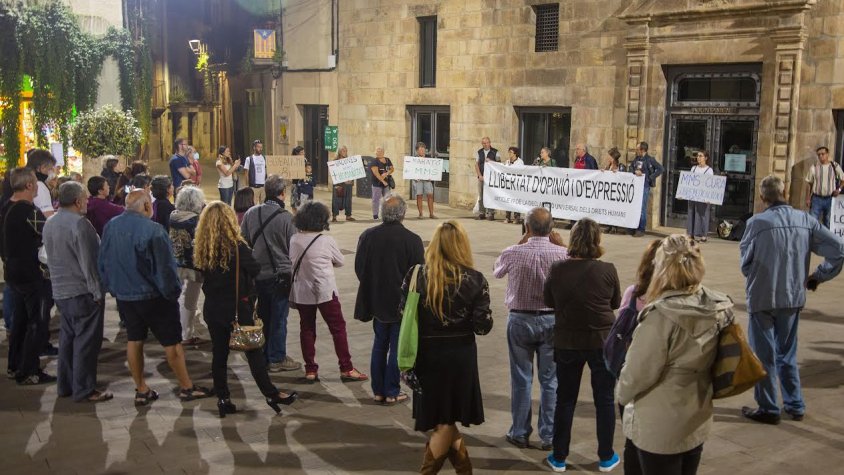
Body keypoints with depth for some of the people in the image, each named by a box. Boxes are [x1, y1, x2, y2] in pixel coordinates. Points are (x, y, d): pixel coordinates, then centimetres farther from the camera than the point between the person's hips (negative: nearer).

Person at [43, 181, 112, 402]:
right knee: (86, 341, -2)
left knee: (68, 338, 17)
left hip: (60, 291, 9)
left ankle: (65, 385, 23)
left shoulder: (49, 224, 9)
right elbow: (89, 263, -20)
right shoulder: (80, 224, -19)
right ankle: (84, 390, 3)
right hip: (82, 292, -9)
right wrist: (98, 292, -15)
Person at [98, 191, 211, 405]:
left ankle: (141, 390, 20)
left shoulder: (110, 227, -2)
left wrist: (112, 288, 20)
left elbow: (102, 263, 9)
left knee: (134, 340, 14)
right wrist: (173, 292, -6)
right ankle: (186, 387, 15)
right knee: (172, 341, 5)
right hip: (153, 296, -6)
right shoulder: (152, 229, -21)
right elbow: (164, 266, -19)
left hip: (124, 296, 6)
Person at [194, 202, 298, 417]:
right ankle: (270, 393, 11)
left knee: (219, 353, 11)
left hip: (213, 309, 5)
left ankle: (223, 398, 16)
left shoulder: (202, 250, -2)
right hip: (237, 308, -4)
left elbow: (203, 277, 7)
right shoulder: (237, 247, -18)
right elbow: (256, 270, -9)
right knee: (253, 351, 5)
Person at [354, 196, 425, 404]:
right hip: (402, 303, -4)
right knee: (397, 348, 7)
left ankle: (378, 390, 22)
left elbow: (359, 268, 2)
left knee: (379, 345, 17)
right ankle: (391, 392, 13)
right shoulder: (412, 240, -16)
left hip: (377, 301, 4)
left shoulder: (367, 236, -6)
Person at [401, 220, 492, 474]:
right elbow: (483, 326, -11)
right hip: (460, 354, -1)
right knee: (446, 420, 14)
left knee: (440, 419, 19)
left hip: (427, 354, 1)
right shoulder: (475, 280, -10)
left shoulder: (416, 275, -7)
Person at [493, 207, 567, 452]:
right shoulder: (561, 254, -14)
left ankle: (520, 433, 21)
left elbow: (497, 271, 7)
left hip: (520, 320, 0)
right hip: (552, 320, 0)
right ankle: (548, 436, 18)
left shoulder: (513, 253, -15)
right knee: (550, 381, 11)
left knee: (521, 379, 11)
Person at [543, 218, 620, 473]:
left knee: (565, 399, 14)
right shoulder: (607, 270, -15)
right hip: (602, 342, -1)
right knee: (605, 400, 14)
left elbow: (549, 302, 3)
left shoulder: (557, 269, -11)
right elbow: (615, 303, 1)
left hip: (567, 343, 1)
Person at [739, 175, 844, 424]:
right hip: (794, 297, 5)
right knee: (787, 353, 20)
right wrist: (819, 275, 7)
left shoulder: (757, 222, -14)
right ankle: (795, 405, 28)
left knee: (763, 355, 8)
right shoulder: (806, 220, -2)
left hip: (762, 298, -4)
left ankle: (768, 409, 16)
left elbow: (745, 263, -6)